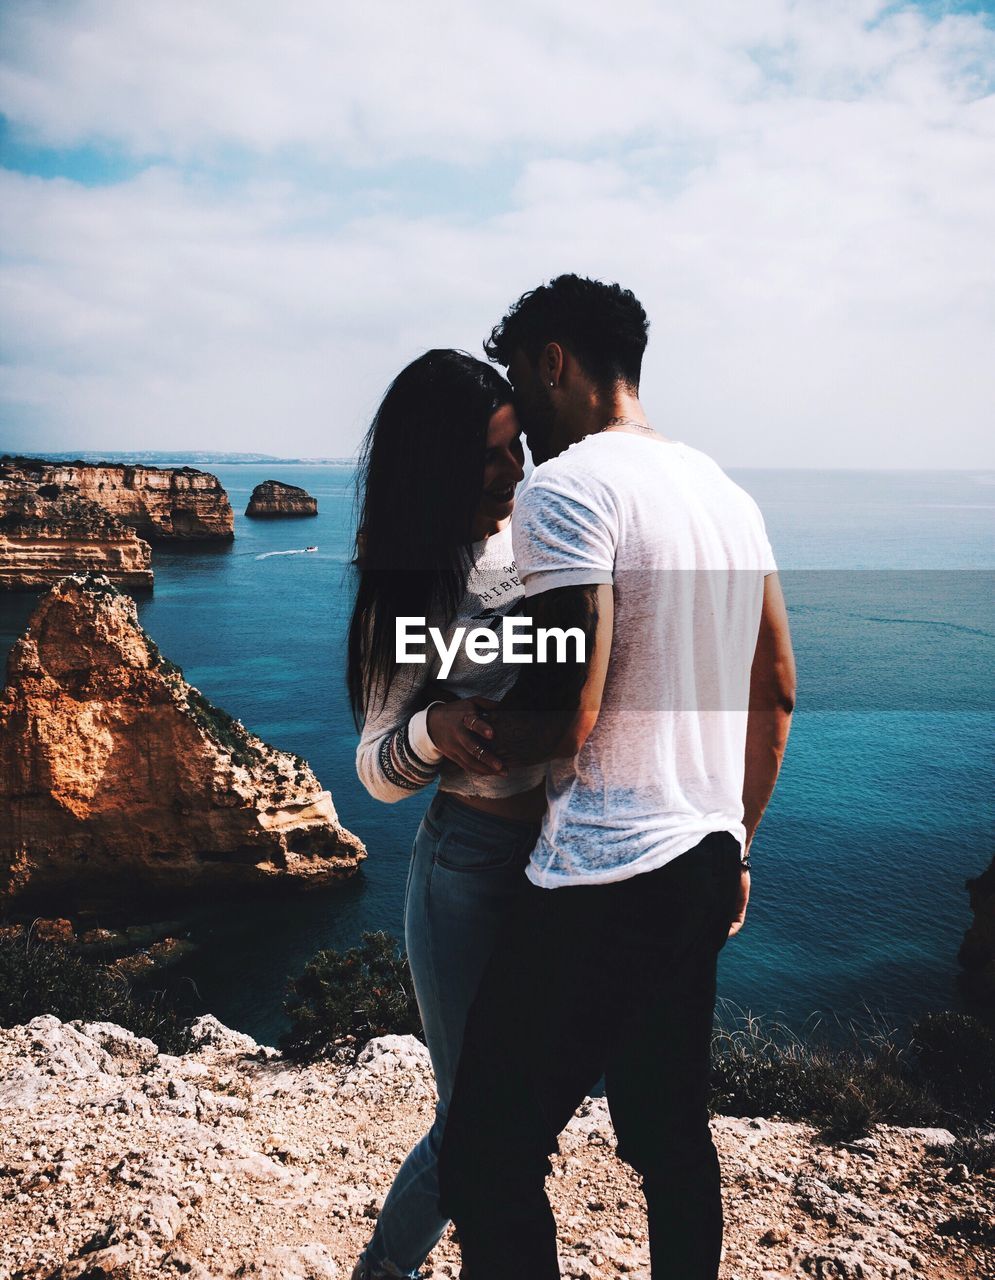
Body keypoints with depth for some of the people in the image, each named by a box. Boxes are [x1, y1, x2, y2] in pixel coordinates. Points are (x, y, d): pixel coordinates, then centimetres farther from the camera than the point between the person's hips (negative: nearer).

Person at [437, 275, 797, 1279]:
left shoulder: (566, 490, -13)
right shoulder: (725, 492, 13)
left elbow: (566, 718, -23)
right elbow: (777, 692, 16)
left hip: (601, 883, -9)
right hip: (705, 862, 9)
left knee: (489, 1158, 2)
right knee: (670, 1137, 21)